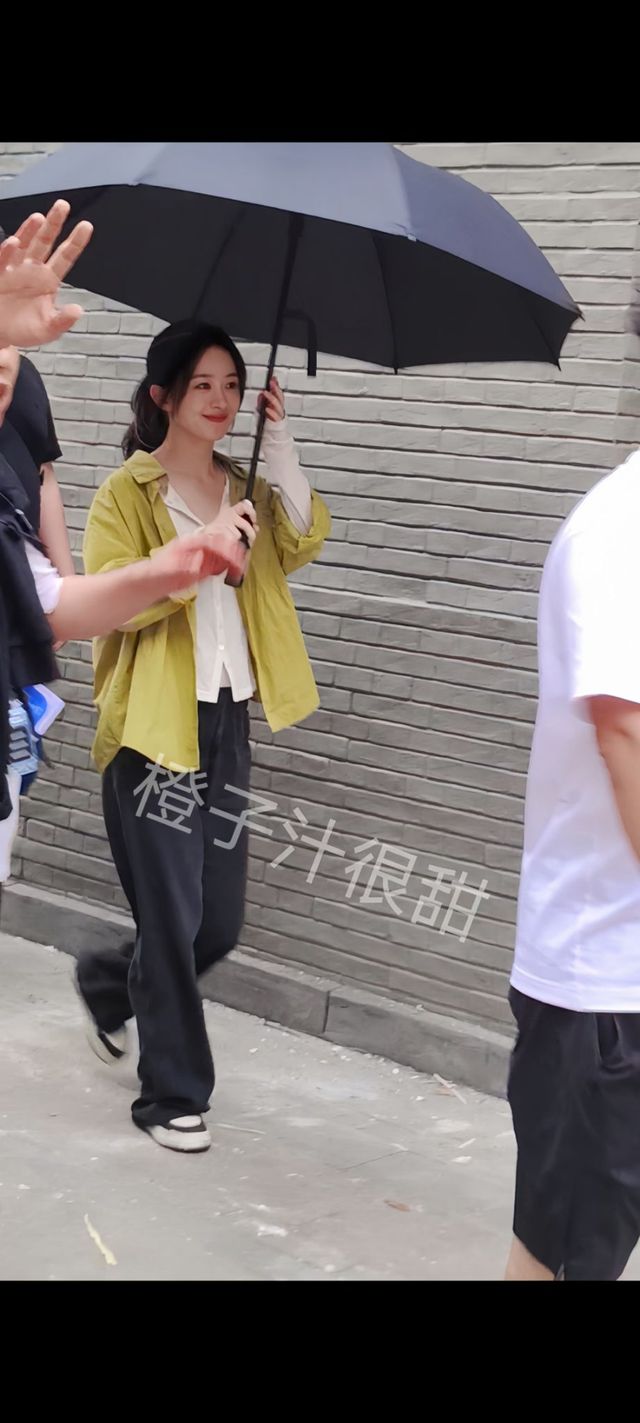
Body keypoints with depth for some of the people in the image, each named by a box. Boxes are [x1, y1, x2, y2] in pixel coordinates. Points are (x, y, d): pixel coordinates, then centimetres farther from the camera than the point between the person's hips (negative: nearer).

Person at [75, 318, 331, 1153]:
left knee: (220, 926, 10)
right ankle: (173, 1095, 11)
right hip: (154, 725, -6)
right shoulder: (128, 493, -3)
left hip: (226, 722, 6)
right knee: (172, 918, -3)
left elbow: (302, 541, -4)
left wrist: (280, 446, -13)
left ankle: (110, 983, 38)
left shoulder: (244, 490, 14)